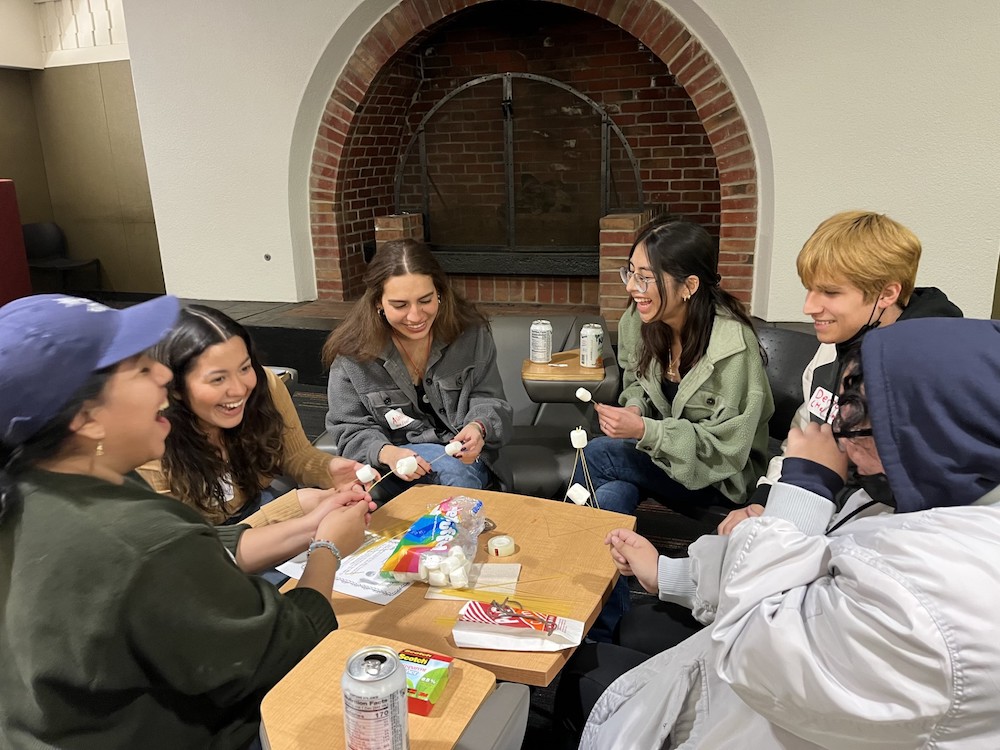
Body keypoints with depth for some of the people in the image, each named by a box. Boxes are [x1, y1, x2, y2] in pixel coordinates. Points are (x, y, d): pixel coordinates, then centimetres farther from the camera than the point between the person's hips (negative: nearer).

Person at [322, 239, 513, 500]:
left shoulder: (471, 333, -7)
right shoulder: (351, 353, -11)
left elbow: (488, 400, 0)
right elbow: (351, 430, -5)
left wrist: (478, 428, -25)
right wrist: (386, 453, -28)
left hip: (465, 456, 2)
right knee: (454, 470, -32)